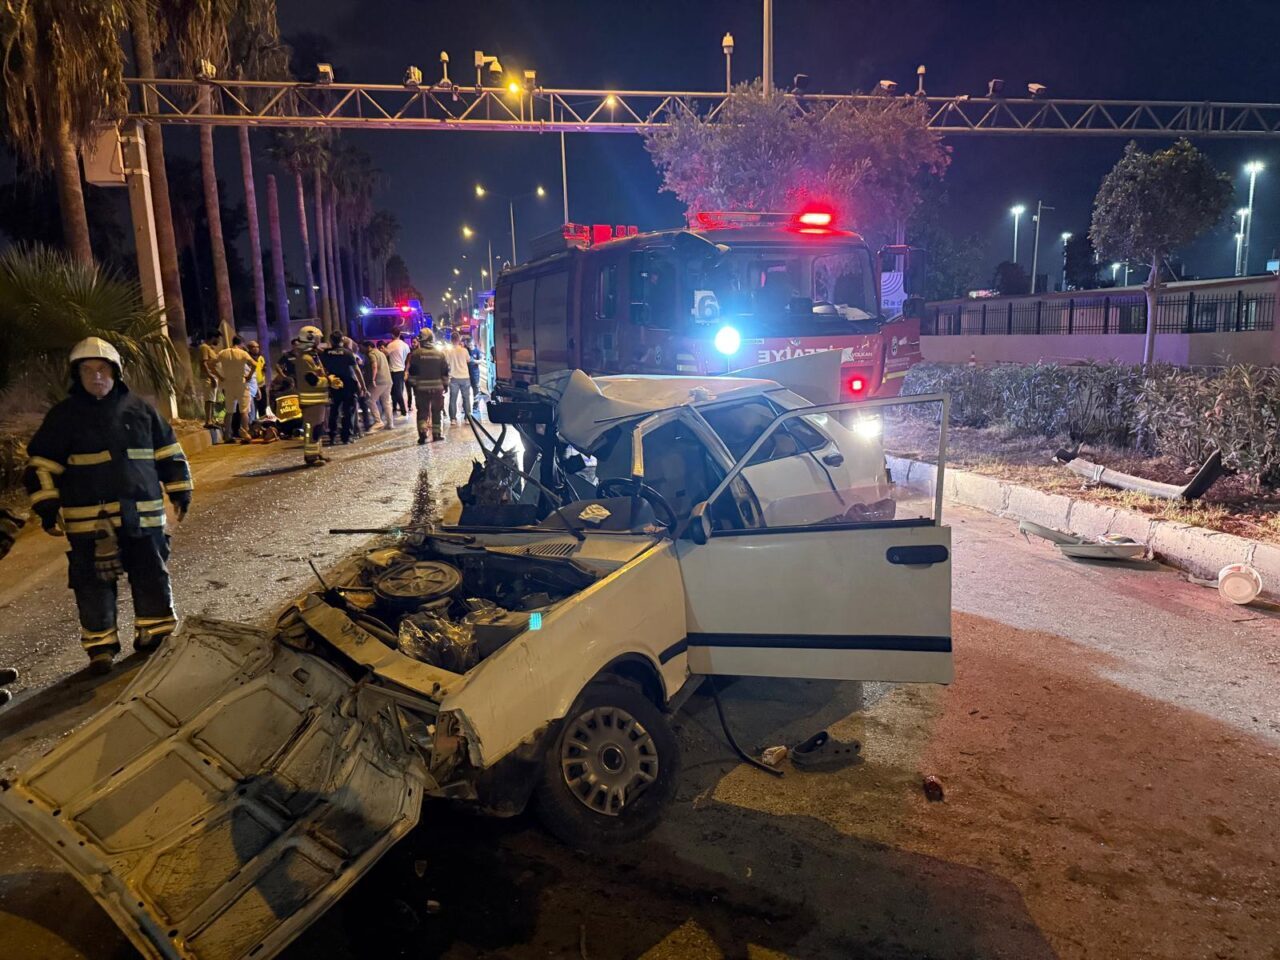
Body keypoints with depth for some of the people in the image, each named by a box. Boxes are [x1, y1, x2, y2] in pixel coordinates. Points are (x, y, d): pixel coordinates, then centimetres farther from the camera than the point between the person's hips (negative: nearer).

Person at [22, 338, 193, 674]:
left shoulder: (139, 408, 8)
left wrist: (179, 490, 11)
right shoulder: (64, 415, 3)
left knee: (152, 577, 7)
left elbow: (168, 452, 13)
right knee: (95, 584, 1)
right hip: (88, 517, -1)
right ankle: (100, 647, 14)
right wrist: (47, 506, -2)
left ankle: (154, 636, 23)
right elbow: (41, 465, 5)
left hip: (142, 513, 2)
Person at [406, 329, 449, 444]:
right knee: (436, 412, 12)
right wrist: (445, 385, 15)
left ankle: (423, 433, -10)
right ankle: (437, 433, 15)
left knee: (422, 411, 4)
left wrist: (413, 385, 4)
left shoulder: (416, 353, -5)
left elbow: (412, 372, -5)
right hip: (437, 387, 2)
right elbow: (445, 372, 6)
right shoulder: (440, 354, 3)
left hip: (422, 388, -2)